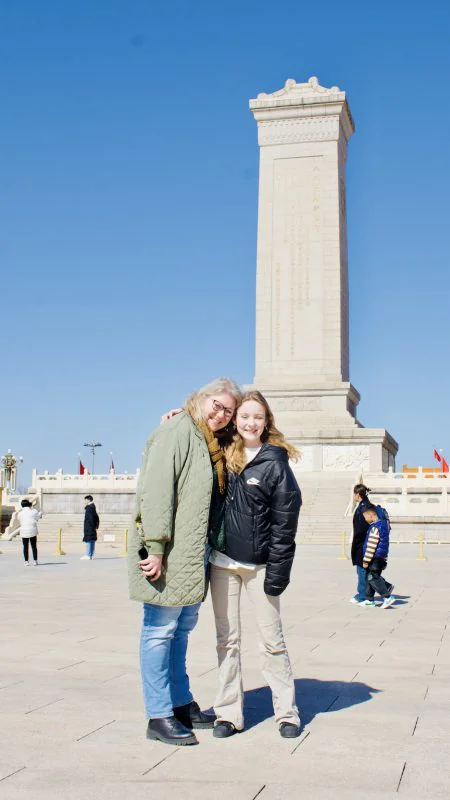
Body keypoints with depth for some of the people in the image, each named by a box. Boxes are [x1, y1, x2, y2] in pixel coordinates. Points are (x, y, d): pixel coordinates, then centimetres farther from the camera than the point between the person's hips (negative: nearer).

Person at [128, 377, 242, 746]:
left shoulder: (213, 444, 16)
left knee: (182, 628, 17)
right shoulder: (177, 432, -12)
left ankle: (182, 705, 29)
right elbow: (156, 491, -19)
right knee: (161, 630, -1)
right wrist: (155, 546, -24)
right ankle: (159, 716, 8)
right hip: (169, 555, -9)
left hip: (192, 555, 9)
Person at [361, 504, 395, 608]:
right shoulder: (383, 524, 15)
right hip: (382, 557, 10)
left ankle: (388, 597, -12)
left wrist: (366, 560, -16)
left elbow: (371, 545, -20)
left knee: (372, 578, -9)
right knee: (369, 578, 17)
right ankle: (369, 599, 22)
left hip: (375, 557, -10)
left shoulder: (375, 527, -17)